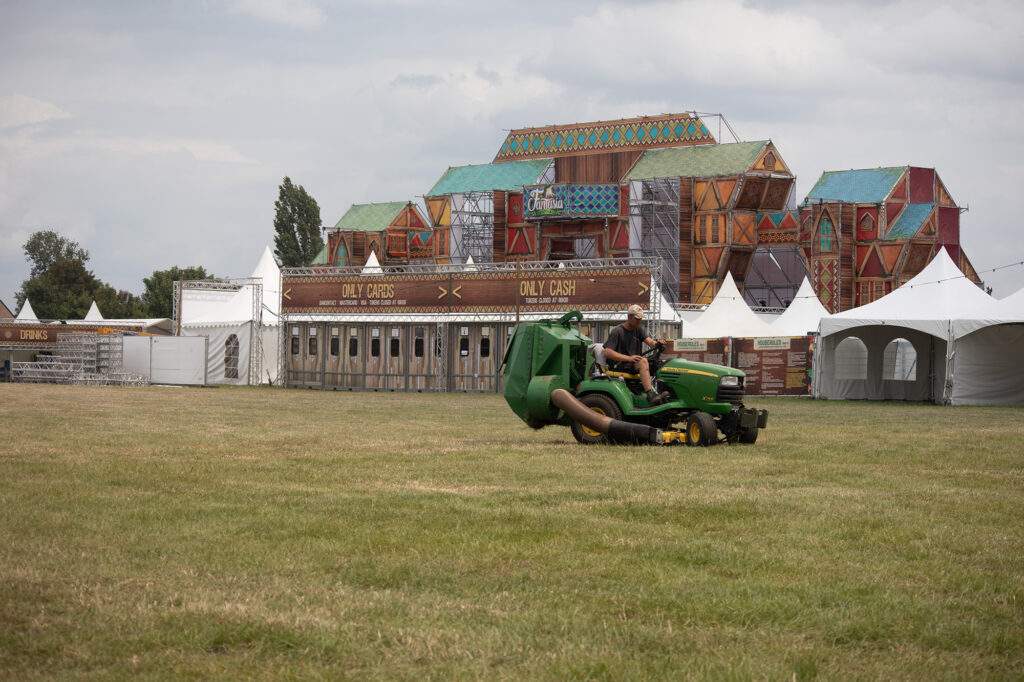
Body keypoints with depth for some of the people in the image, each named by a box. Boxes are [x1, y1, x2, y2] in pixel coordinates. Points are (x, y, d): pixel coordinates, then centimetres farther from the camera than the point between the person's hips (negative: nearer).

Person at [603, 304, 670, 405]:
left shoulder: (639, 329, 15)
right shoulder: (617, 331, -7)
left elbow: (648, 340, 0)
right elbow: (607, 352, -17)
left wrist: (657, 344, -25)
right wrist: (628, 358, -27)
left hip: (635, 363, 7)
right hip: (619, 366, -7)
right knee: (643, 361, -33)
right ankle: (651, 395, -46)